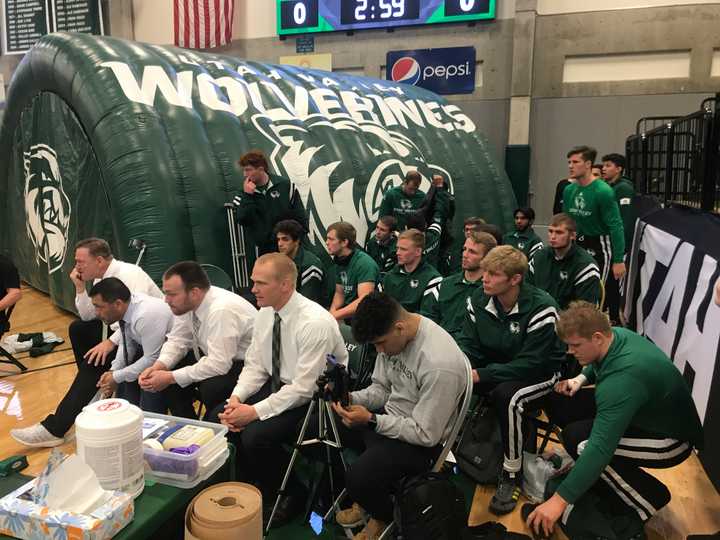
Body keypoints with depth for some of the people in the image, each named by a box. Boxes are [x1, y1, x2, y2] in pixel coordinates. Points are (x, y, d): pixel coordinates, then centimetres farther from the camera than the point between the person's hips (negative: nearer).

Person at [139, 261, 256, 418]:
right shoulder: (185, 303, -9)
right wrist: (157, 367, -14)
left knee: (211, 388, -32)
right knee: (165, 371, -3)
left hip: (246, 364, -8)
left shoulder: (222, 310, -33)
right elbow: (177, 340, 4)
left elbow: (219, 365, -32)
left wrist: (170, 377, -25)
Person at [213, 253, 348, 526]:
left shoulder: (315, 323, -27)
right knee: (218, 417, -3)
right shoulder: (265, 313, -2)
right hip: (276, 384, 8)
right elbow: (254, 365, 5)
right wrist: (236, 398, -12)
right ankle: (258, 486, 16)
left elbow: (304, 389, -26)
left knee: (255, 436, -24)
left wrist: (256, 411, -26)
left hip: (313, 398, -8)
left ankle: (292, 494, 5)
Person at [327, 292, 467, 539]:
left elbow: (426, 435, -24)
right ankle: (362, 496, 21)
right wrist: (352, 398, -13)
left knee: (359, 477, -29)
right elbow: (381, 389, 7)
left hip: (421, 442, -8)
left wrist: (371, 421, -27)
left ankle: (385, 516, 9)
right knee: (317, 426, 4)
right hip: (388, 417, 8)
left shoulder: (439, 364, -32)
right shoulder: (392, 334, -7)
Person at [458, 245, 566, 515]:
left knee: (506, 396, -36)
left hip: (540, 374, -5)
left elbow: (532, 363, -27)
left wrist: (482, 375, -32)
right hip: (494, 368, 6)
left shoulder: (541, 307, -25)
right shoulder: (478, 299, -8)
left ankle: (512, 474, -14)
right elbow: (468, 344, -4)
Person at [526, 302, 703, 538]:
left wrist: (560, 500, -39)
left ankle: (650, 496, -6)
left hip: (669, 439, -9)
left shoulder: (623, 378, -37)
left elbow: (601, 446, -41)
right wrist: (581, 379, -6)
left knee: (578, 440, -28)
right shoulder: (614, 335, -11)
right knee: (561, 404, -5)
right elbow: (596, 364, 16)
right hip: (640, 412, 9)